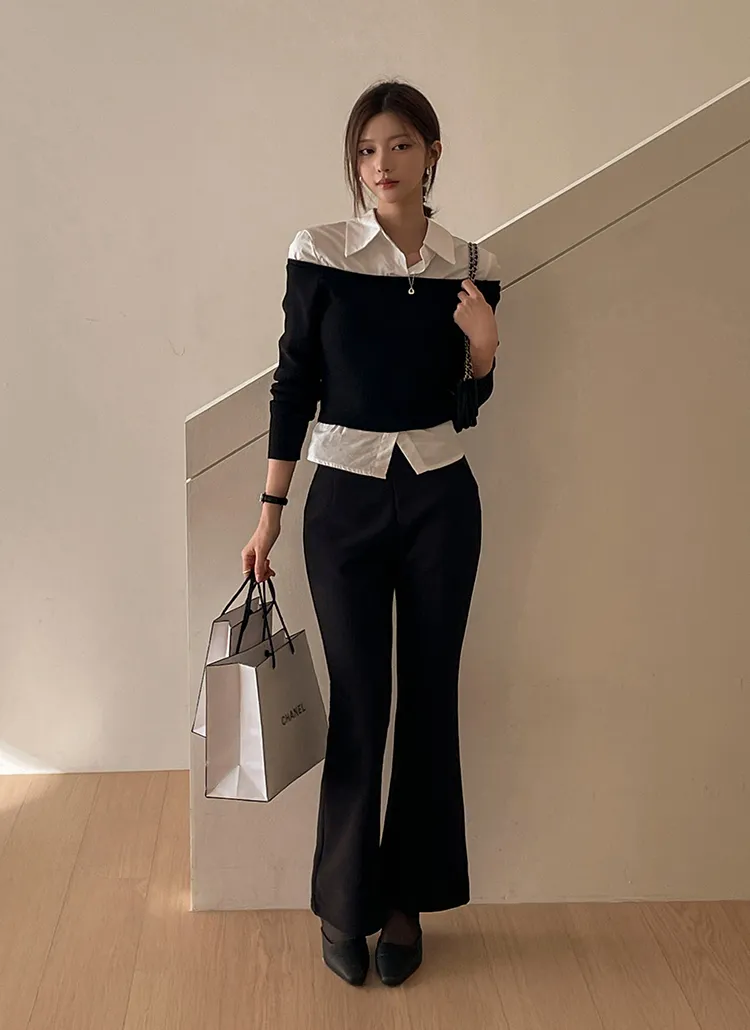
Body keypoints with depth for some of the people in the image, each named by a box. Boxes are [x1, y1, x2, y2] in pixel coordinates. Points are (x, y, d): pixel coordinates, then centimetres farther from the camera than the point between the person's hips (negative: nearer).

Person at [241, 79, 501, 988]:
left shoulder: (470, 267, 3)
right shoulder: (319, 254, -4)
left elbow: (468, 401, 11)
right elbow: (295, 384, -1)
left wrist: (484, 349, -10)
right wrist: (270, 512, -2)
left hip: (440, 500, 2)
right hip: (344, 501, -2)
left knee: (428, 697, 7)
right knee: (359, 704, 1)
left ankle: (406, 900, 24)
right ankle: (343, 904, 21)